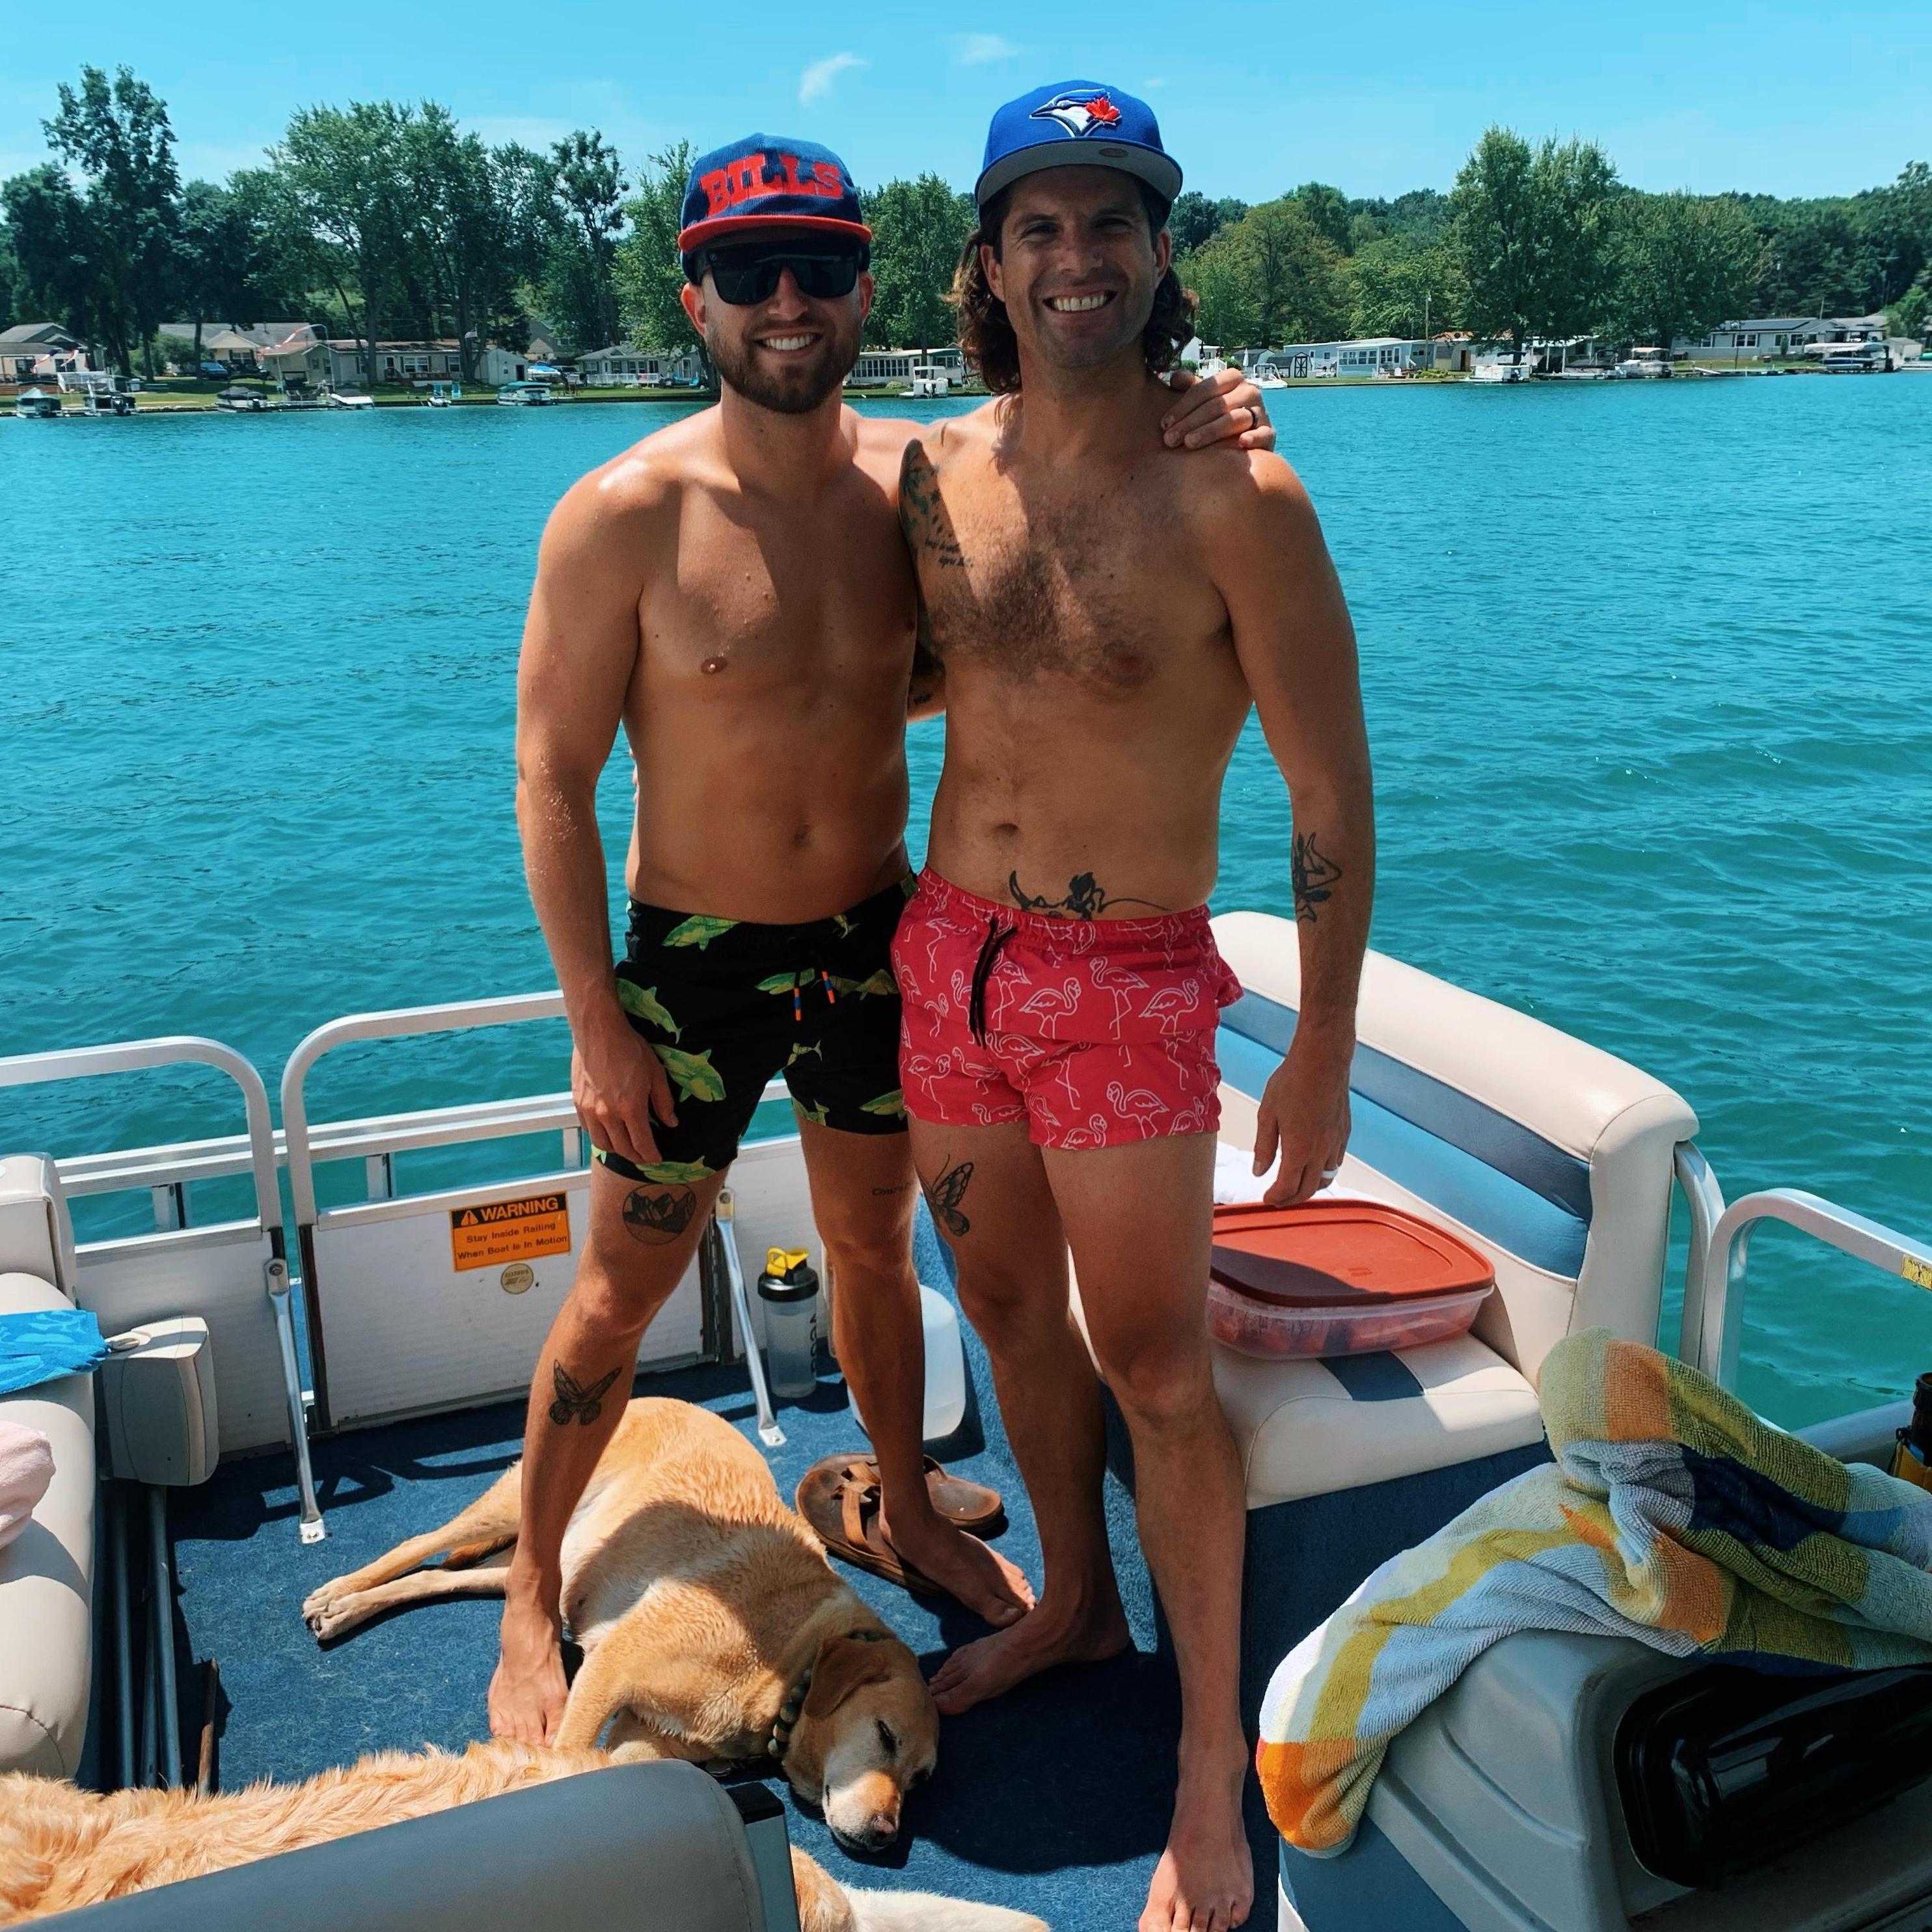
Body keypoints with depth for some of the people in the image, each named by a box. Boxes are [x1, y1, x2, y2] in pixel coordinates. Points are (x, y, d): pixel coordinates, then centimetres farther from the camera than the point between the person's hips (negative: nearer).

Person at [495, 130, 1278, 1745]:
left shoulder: (918, 478, -6)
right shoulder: (626, 515, -16)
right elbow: (552, 781, -12)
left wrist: (1203, 445, -21)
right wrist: (597, 1023, -14)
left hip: (876, 940, 3)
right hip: (694, 958, -3)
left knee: (875, 1245, 21)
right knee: (624, 1290, 9)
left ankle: (911, 1513, 44)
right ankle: (532, 1597, 31)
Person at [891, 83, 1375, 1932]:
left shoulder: (1235, 501, -14)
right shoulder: (935, 473, 1)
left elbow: (1330, 788, -10)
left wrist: (1325, 1046, -9)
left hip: (1125, 985, -5)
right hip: (943, 952, 6)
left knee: (1158, 1373, 2)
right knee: (1008, 1308, 19)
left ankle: (1212, 1775, 20)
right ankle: (1073, 1601, 43)